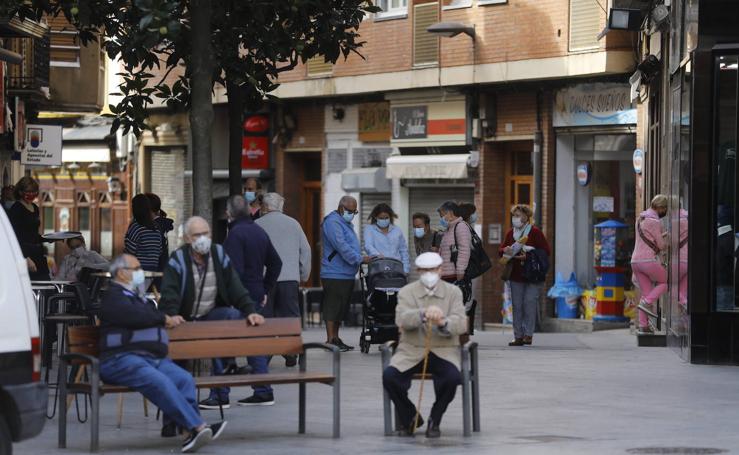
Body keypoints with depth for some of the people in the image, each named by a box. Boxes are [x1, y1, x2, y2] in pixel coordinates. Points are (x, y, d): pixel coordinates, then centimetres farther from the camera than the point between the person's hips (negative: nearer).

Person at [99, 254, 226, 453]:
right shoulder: (113, 296, 4)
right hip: (122, 359, -8)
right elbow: (137, 316, -11)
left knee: (184, 378, -21)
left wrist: (169, 320, 8)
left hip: (154, 357, 8)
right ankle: (198, 426, -41)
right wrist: (165, 319, 4)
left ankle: (193, 431, -34)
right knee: (159, 381, -33)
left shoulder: (138, 298, 33)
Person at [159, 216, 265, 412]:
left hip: (210, 317, 2)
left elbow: (235, 288, -4)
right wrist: (172, 316, -41)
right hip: (184, 321, -2)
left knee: (234, 315, -28)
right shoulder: (178, 260, -9)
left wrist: (250, 311, -19)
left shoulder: (219, 255, 1)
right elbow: (169, 293, -22)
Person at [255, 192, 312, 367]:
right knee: (290, 316, 5)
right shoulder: (293, 224, 10)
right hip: (290, 278, 2)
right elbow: (305, 250, 10)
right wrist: (303, 276, 17)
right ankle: (291, 354, -1)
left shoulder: (257, 225, 1)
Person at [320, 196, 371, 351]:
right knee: (332, 307, -8)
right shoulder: (332, 222, -12)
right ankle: (331, 340, -8)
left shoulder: (346, 223, 22)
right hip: (335, 275, -10)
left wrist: (359, 258, 13)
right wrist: (360, 259, -20)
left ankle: (335, 338, 17)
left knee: (341, 308, 12)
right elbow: (342, 247, -21)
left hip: (347, 274, 10)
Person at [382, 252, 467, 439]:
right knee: (389, 376, -26)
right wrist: (423, 315, -36)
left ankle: (434, 421, -4)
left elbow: (461, 324, -8)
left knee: (453, 377, -32)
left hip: (443, 351, 0)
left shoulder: (453, 292, 5)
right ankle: (409, 417, 3)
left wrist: (443, 322, -31)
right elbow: (401, 319, -16)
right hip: (412, 351, 1)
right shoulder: (407, 292, 4)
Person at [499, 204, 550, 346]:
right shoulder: (511, 233, 11)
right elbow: (501, 251, 17)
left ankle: (528, 334, -4)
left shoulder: (535, 232, -6)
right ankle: (518, 336, 8)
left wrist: (528, 255, -19)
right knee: (517, 305, 4)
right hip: (516, 275, 5)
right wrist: (505, 250, -8)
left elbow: (546, 251, -9)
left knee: (529, 303, -10)